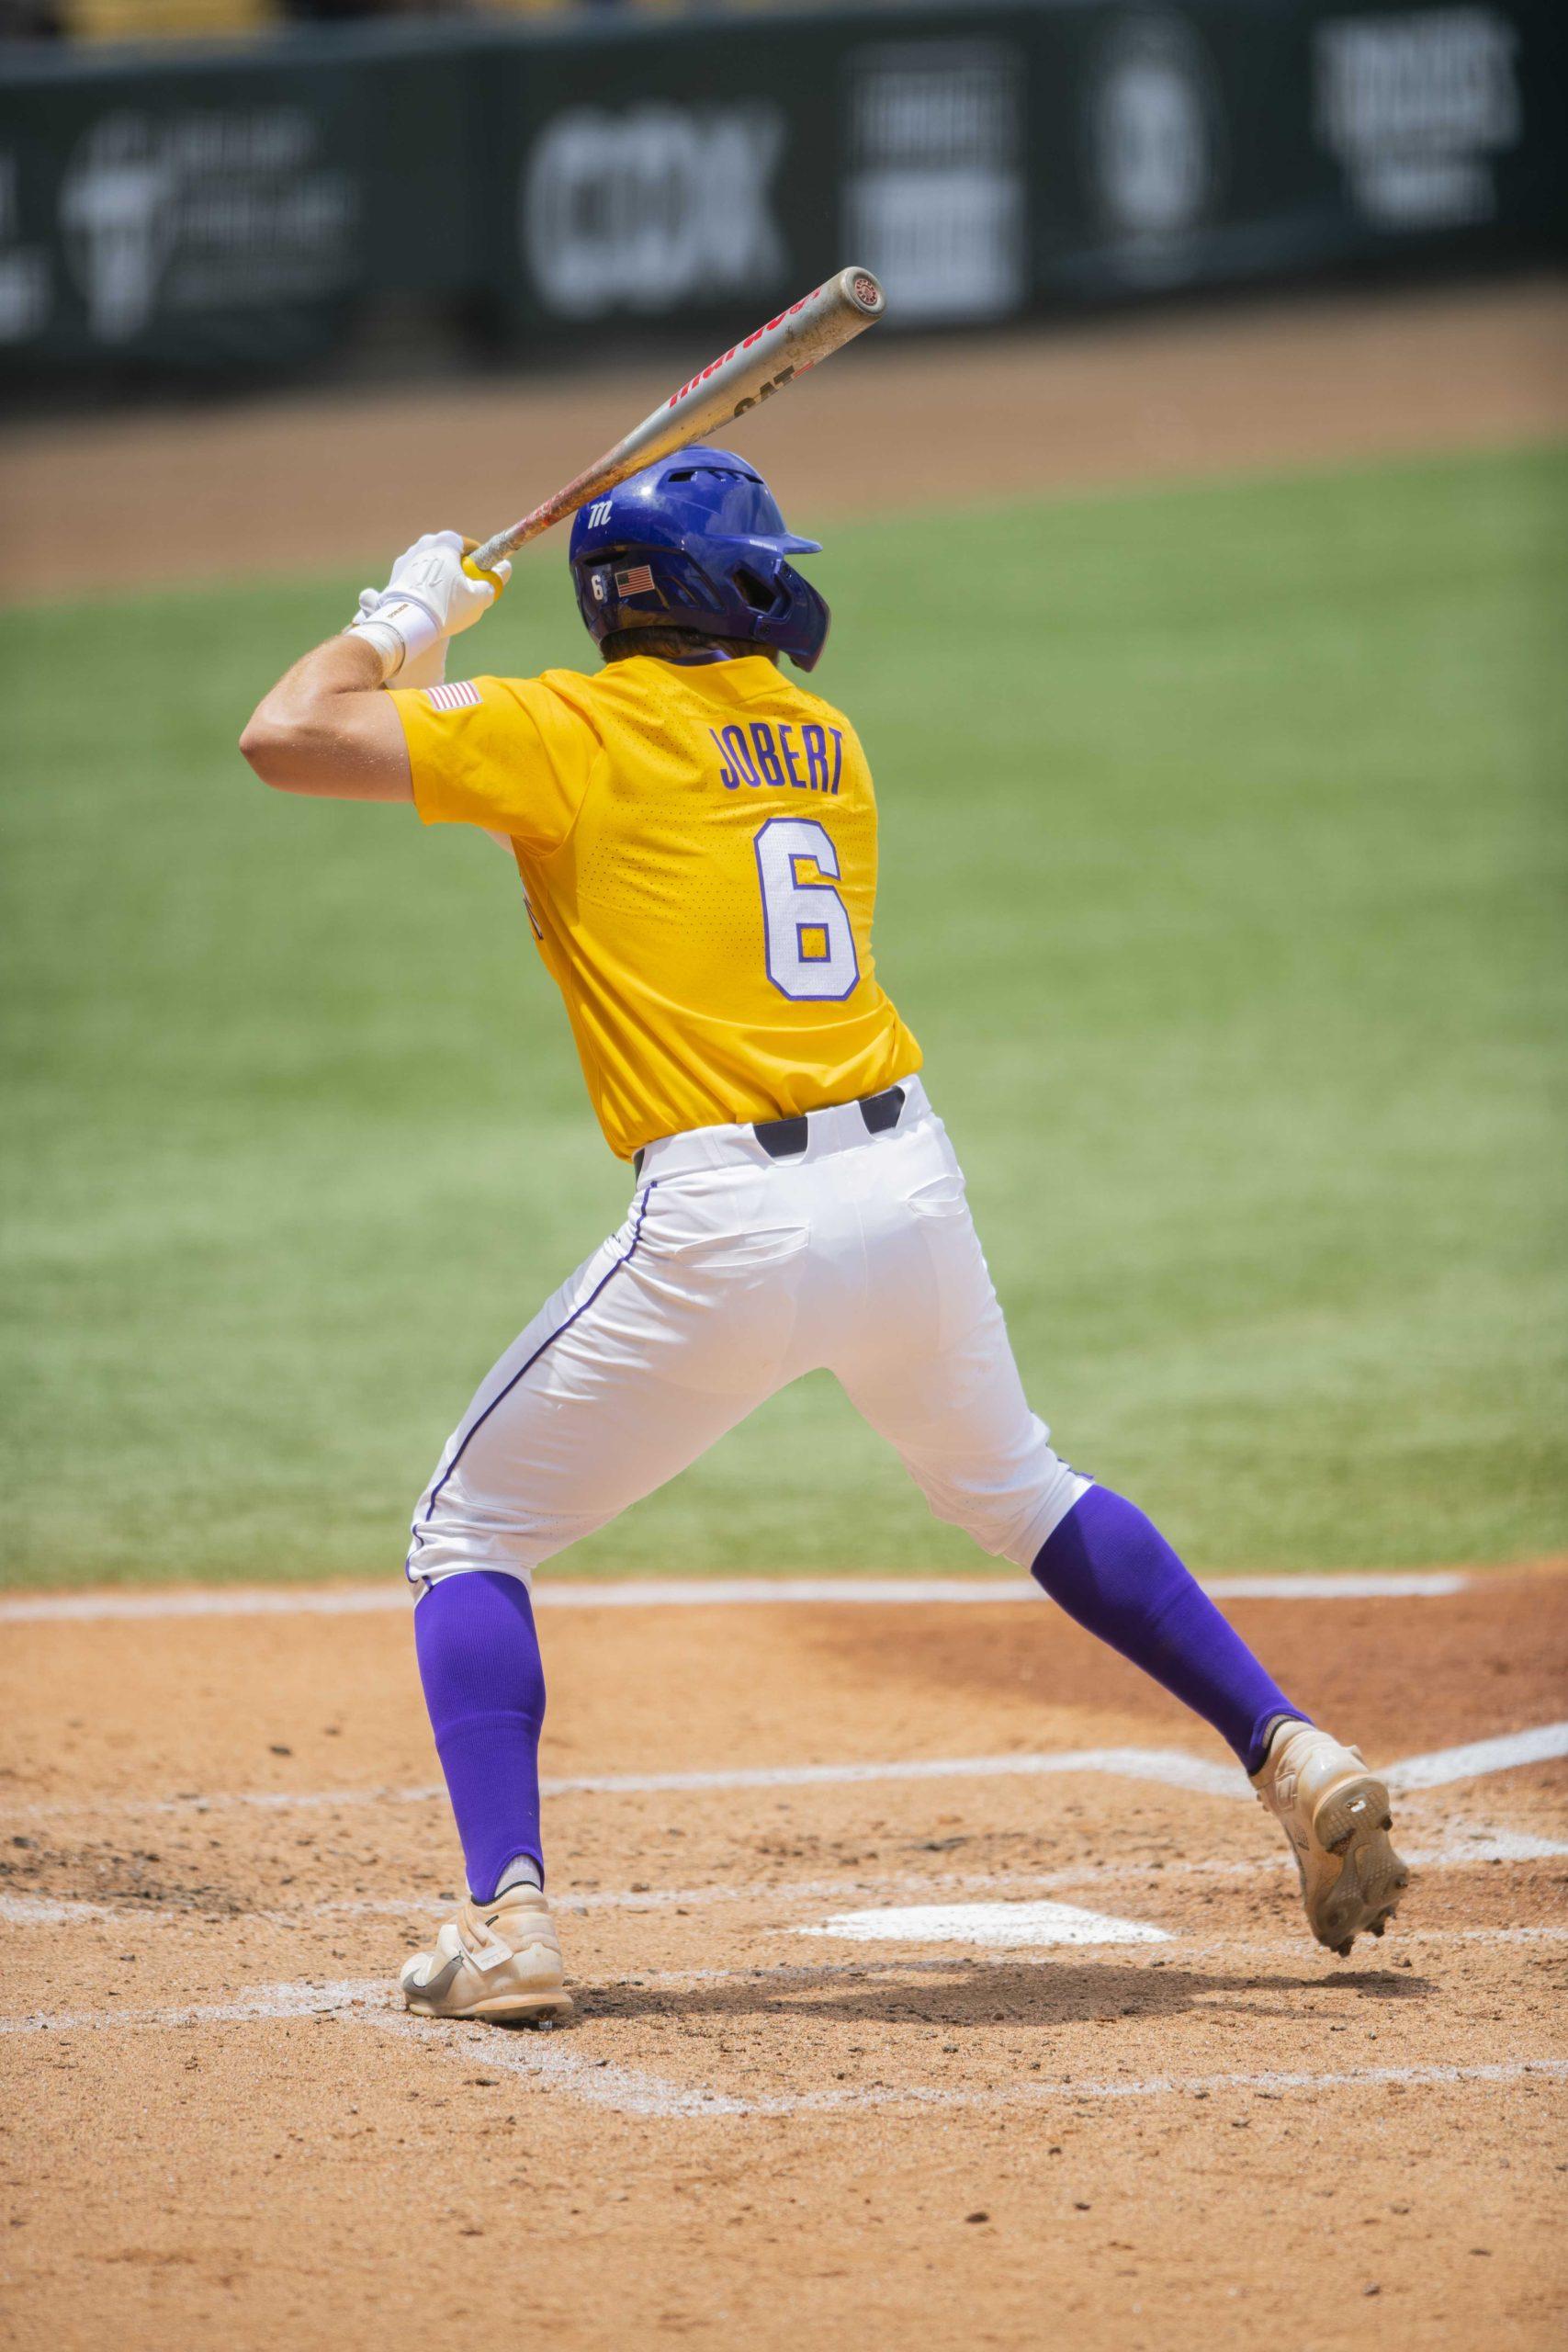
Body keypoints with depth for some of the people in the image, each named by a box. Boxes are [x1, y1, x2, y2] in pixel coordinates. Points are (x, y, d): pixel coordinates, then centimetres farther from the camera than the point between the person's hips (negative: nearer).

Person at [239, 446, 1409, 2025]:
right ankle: (1292, 1759, 25)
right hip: (908, 1177, 5)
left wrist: (399, 624, 12)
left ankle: (507, 1918, -8)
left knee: (467, 1538, 9)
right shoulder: (821, 739, 15)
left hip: (725, 1225, -5)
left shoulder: (569, 733, -3)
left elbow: (287, 739, -7)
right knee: (1021, 1493, 31)